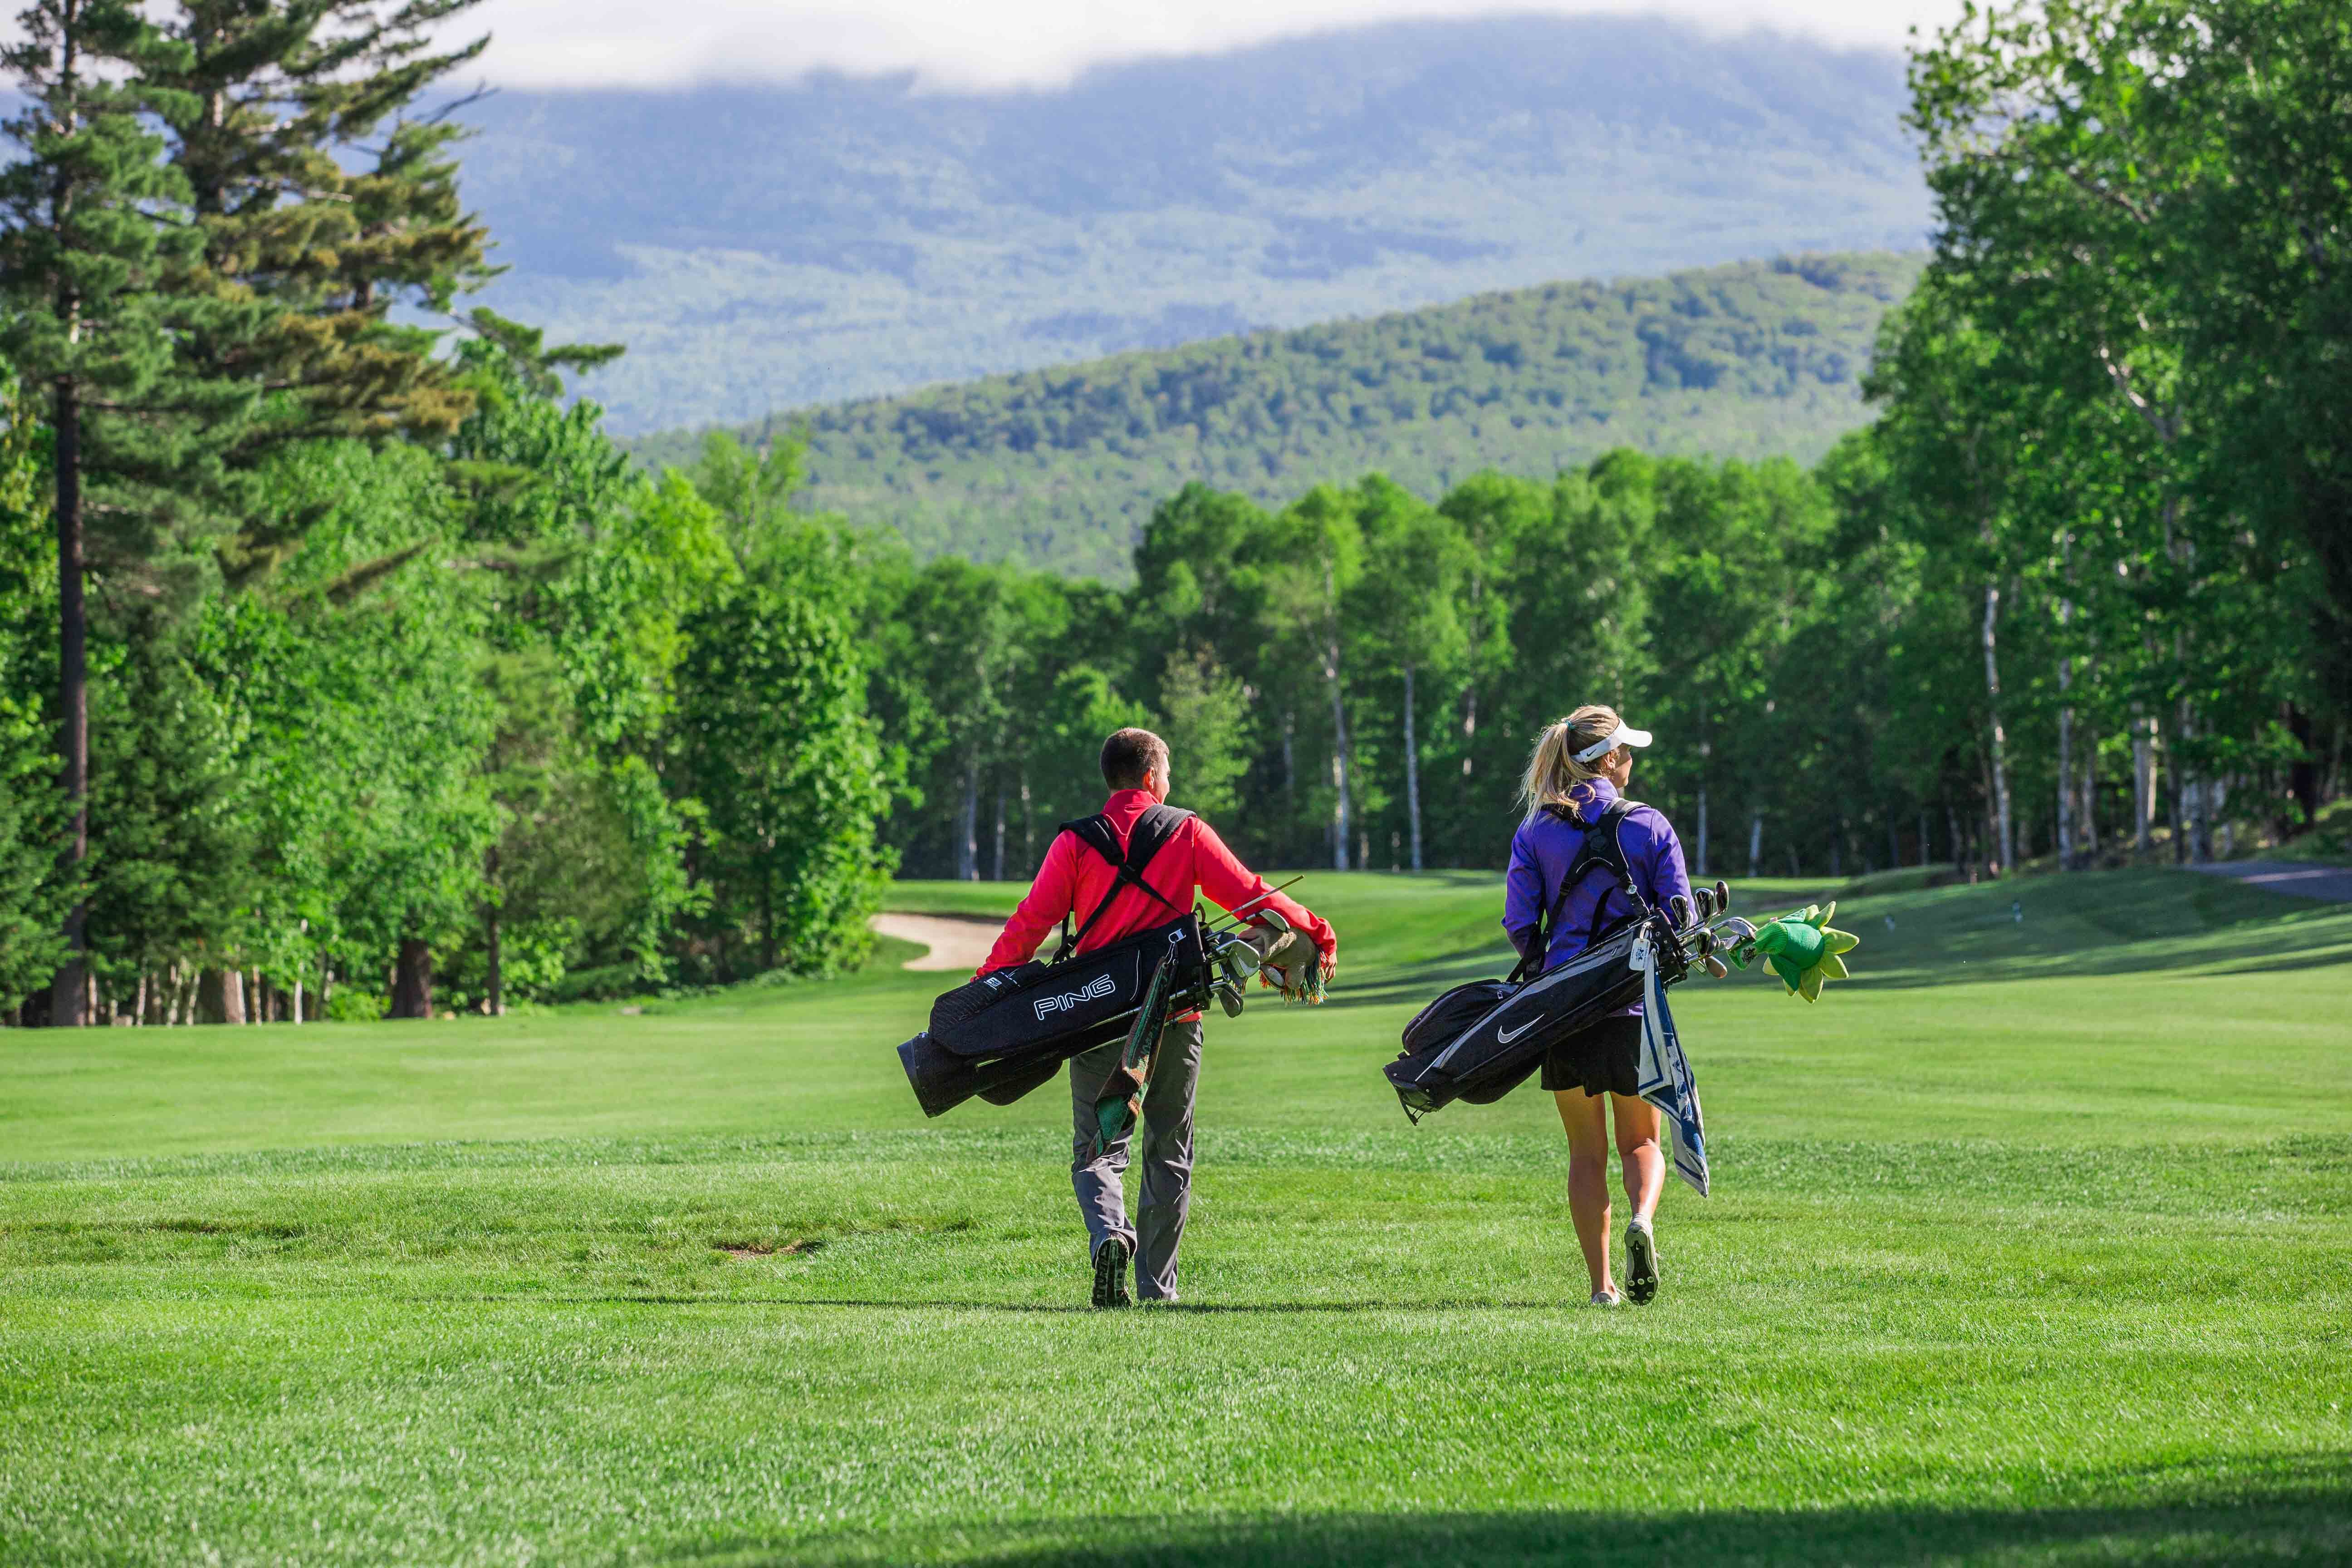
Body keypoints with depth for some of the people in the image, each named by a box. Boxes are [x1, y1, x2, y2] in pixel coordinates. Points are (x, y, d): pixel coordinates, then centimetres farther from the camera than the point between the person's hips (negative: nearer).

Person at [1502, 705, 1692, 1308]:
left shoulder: (1536, 833, 1)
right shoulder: (1650, 827, -2)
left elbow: (1520, 925, -2)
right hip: (1635, 1006, -1)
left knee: (1586, 1151, 10)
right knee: (1641, 1140, 13)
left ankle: (1601, 1283, 5)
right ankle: (1642, 1218, -18)